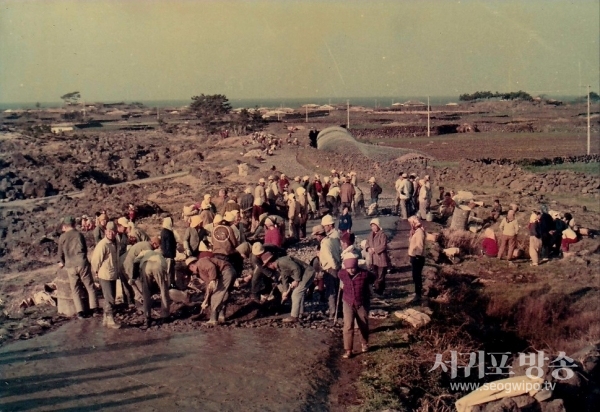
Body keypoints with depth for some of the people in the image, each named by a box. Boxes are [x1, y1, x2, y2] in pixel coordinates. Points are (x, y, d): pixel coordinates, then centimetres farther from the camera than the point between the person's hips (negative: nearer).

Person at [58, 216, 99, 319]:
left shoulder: (62, 237, 2)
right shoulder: (79, 234, 2)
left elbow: (60, 254, 9)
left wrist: (63, 263, 30)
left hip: (70, 266, 1)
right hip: (82, 264, -1)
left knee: (75, 290, 8)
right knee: (90, 287, 10)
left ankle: (80, 312, 3)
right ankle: (94, 309, 8)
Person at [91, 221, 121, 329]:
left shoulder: (113, 244, 9)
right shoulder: (102, 244, -18)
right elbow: (95, 260, -16)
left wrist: (117, 272, 15)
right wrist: (97, 271, -4)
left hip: (113, 275, 9)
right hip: (105, 276, -9)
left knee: (110, 298, 15)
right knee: (109, 299, -5)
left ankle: (106, 319, 24)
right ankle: (110, 320, 3)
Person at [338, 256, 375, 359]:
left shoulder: (364, 274, -20)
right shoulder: (342, 274, -12)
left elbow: (373, 278, 3)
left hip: (362, 304, -1)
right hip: (348, 304, 1)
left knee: (363, 326, 16)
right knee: (348, 326, -8)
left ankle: (364, 344, 40)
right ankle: (348, 350, -1)